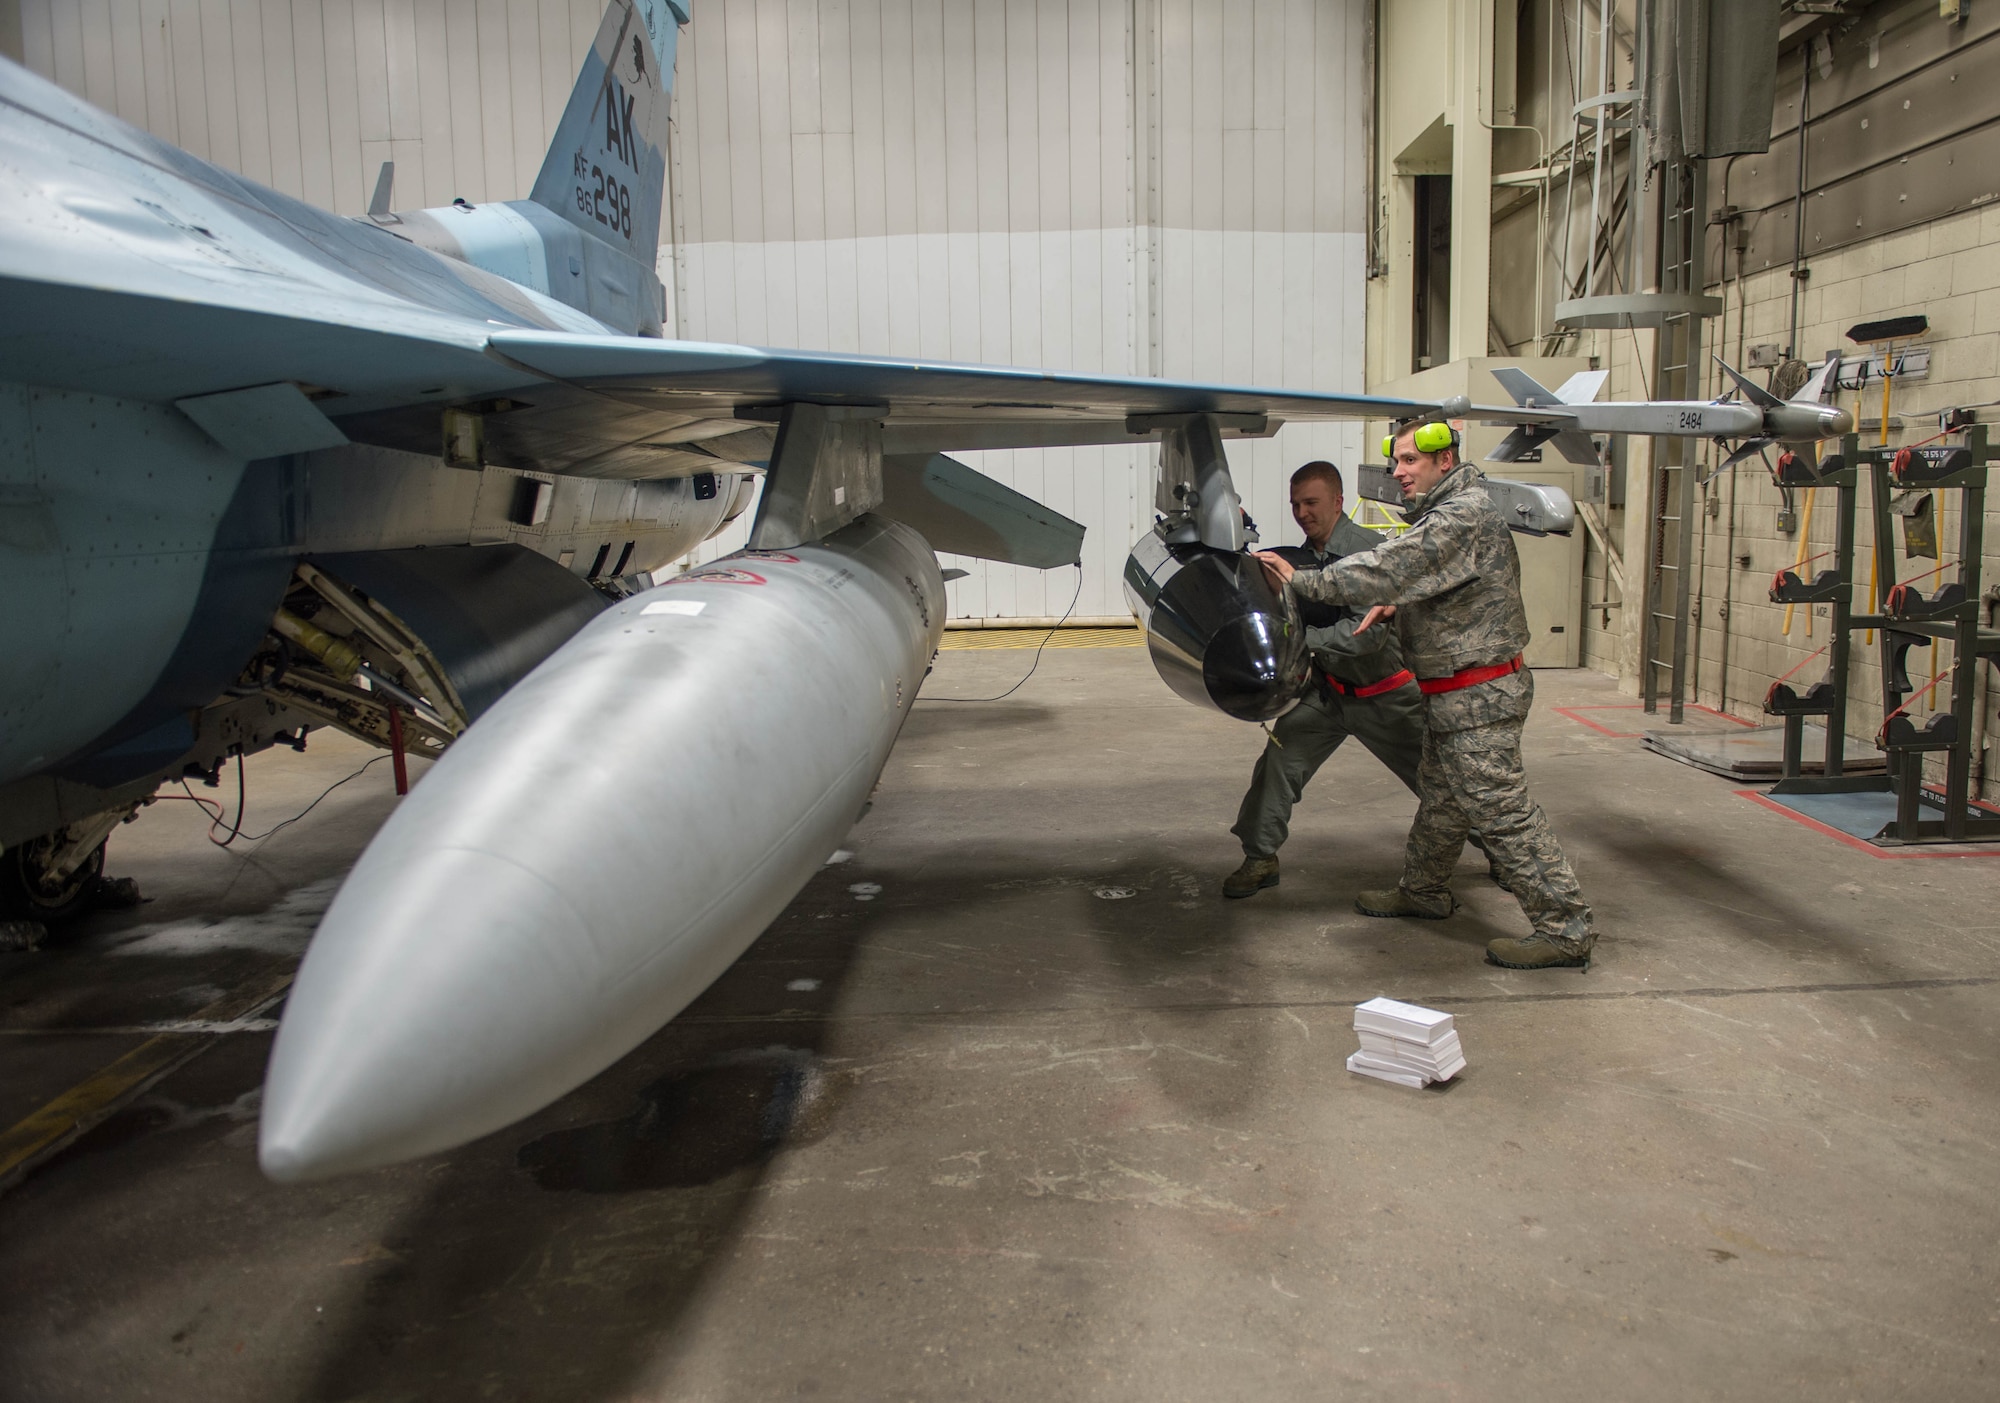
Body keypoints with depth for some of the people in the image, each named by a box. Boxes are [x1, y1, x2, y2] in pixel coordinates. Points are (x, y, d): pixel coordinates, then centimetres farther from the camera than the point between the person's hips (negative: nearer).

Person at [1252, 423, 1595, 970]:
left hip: (1479, 696, -11)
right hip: (1453, 695, 11)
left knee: (1501, 810, -8)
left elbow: (1392, 567, -29)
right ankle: (1423, 891, 39)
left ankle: (1565, 929, -1)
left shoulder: (1464, 518, -19)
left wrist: (1304, 581, -27)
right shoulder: (1442, 513, 15)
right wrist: (1396, 606, 5)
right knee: (1439, 797, 22)